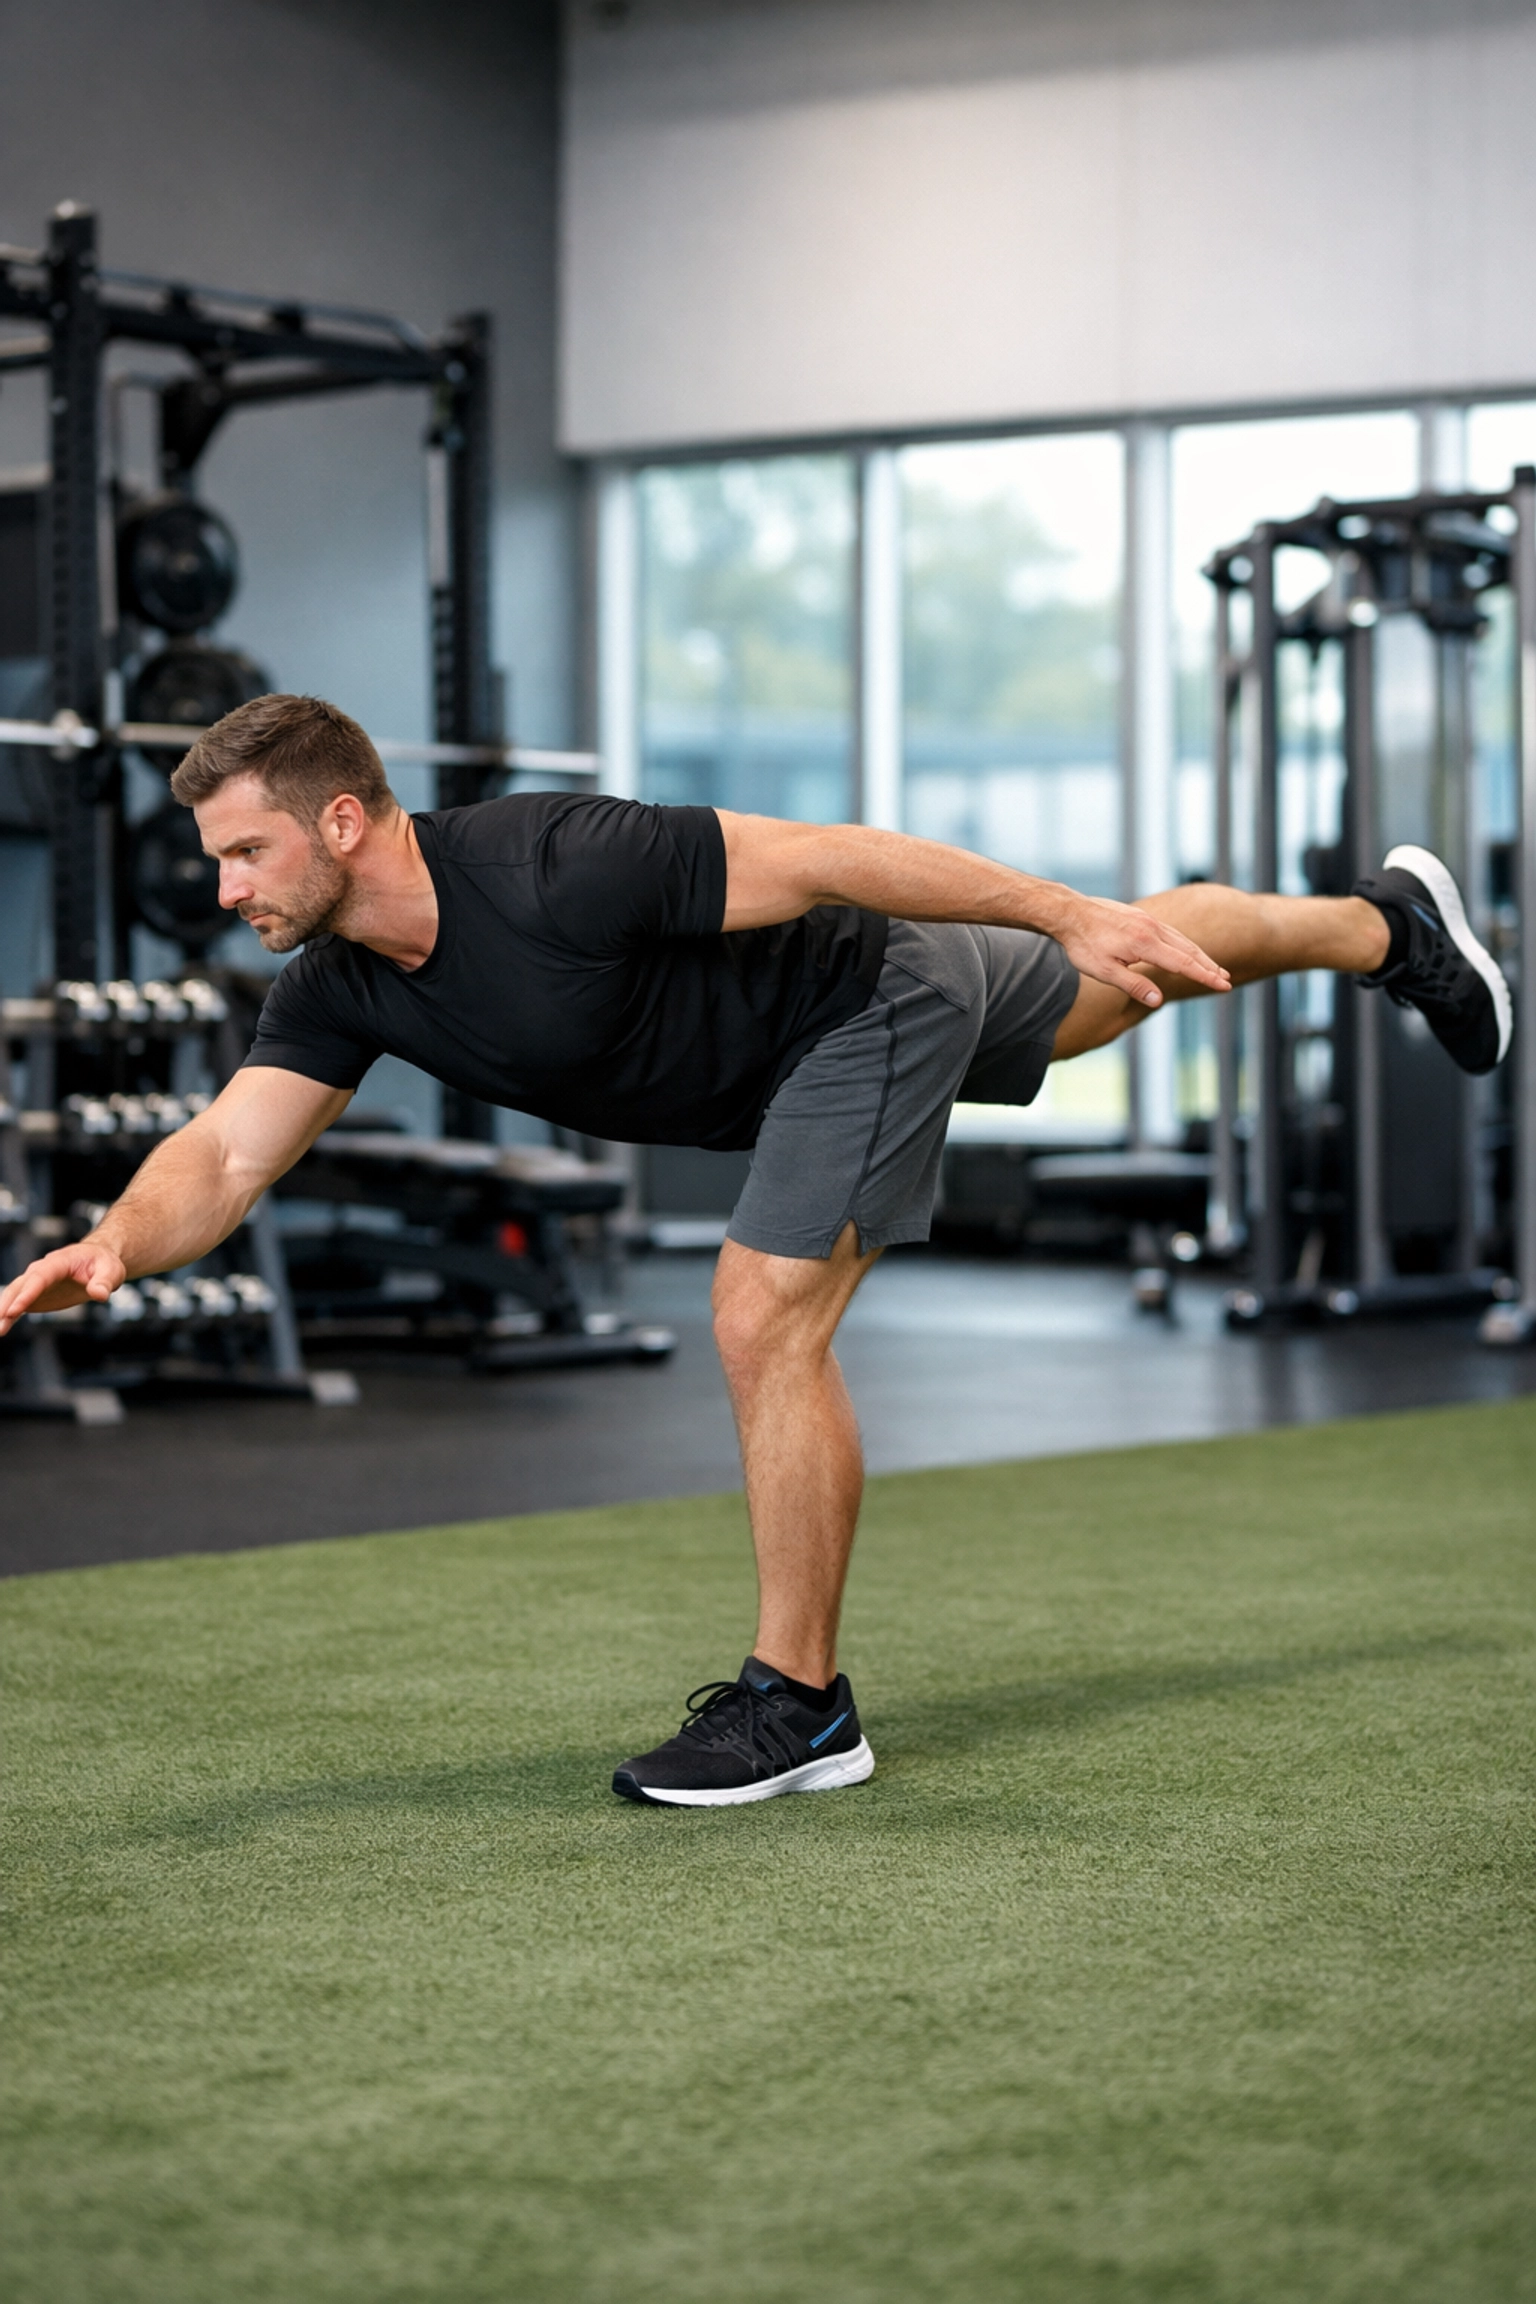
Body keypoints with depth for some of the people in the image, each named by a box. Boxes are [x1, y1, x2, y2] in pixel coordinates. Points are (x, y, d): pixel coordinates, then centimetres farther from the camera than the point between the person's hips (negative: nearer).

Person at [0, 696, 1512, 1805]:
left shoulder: (553, 872, -38)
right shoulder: (341, 988, -15)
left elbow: (838, 857, -33)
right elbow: (225, 1155, -18)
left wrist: (1077, 918, -30)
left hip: (877, 988, -8)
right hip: (796, 1031, 8)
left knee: (765, 1323, -17)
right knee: (1128, 986, 29)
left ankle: (801, 1706, -4)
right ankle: (1387, 923, 56)